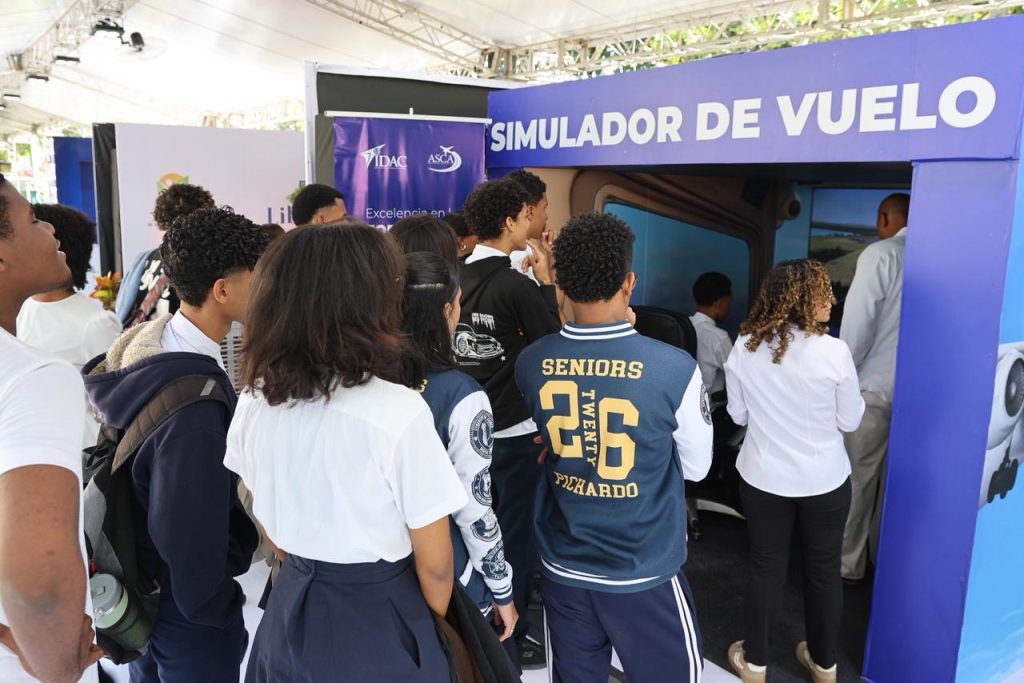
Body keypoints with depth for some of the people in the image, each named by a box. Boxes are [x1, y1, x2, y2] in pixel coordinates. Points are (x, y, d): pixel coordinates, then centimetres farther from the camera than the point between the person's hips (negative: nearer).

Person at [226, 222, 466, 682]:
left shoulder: (254, 404, -9)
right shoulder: (399, 412, -26)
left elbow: (275, 535, 6)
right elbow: (434, 564, -15)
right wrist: (437, 625, 5)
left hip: (290, 612, 5)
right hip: (379, 623, -4)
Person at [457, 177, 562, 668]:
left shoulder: (459, 277, 0)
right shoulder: (516, 284, -20)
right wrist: (546, 283, -4)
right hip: (514, 430, -7)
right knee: (516, 536, 8)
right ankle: (508, 640, 22)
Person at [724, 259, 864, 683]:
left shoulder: (744, 346, -10)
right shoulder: (833, 351, -18)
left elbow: (738, 414, 1)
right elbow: (850, 421, -7)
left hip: (762, 478, 2)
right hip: (824, 481, -1)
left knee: (766, 567, 16)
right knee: (824, 570, 18)